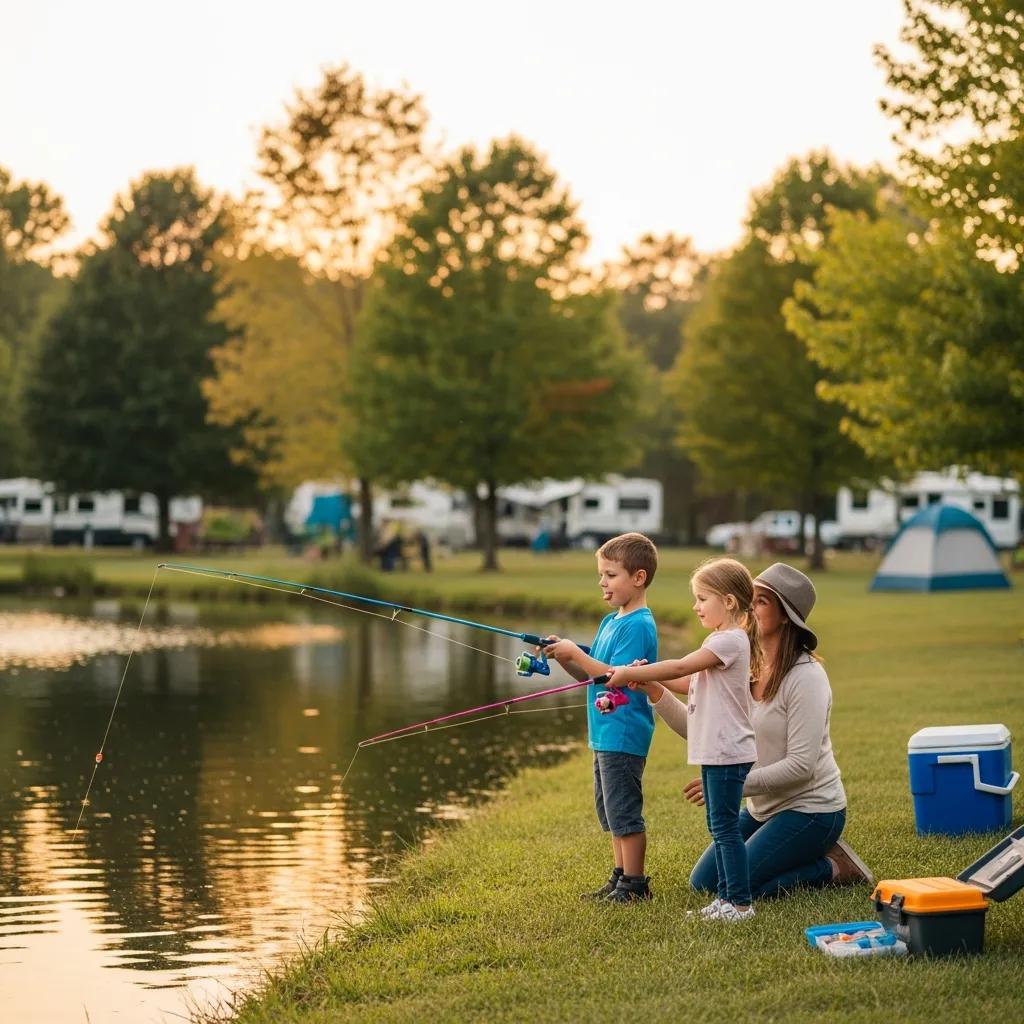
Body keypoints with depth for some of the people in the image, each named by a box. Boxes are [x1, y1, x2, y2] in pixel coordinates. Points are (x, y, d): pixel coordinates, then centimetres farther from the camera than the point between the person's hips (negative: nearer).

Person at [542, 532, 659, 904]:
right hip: (605, 734, 10)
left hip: (624, 735, -10)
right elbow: (589, 675, 18)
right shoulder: (610, 622, 15)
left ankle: (635, 884, 2)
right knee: (611, 812, 16)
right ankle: (620, 877, 24)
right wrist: (562, 655, 1)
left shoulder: (639, 625, -16)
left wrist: (576, 654, -20)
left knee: (624, 812, -4)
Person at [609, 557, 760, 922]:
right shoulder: (720, 640, 17)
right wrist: (648, 679, 5)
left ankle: (740, 902, -5)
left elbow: (681, 667, -21)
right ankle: (726, 896, 18)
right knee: (719, 827, 13)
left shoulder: (730, 640, -15)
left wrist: (633, 673, -16)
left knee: (724, 826, -8)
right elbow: (691, 684, 18)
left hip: (728, 752, -10)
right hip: (715, 751, 10)